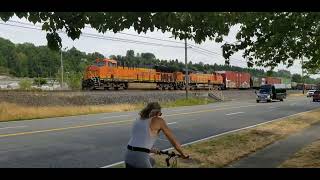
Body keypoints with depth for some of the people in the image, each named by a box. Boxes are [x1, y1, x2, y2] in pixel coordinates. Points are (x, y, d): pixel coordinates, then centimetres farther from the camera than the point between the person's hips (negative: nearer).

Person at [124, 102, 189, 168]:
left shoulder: (138, 120, 18)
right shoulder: (158, 120, 0)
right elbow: (173, 139, 6)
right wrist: (183, 154, 19)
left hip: (128, 156, 7)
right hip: (140, 158, -7)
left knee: (152, 161, 32)